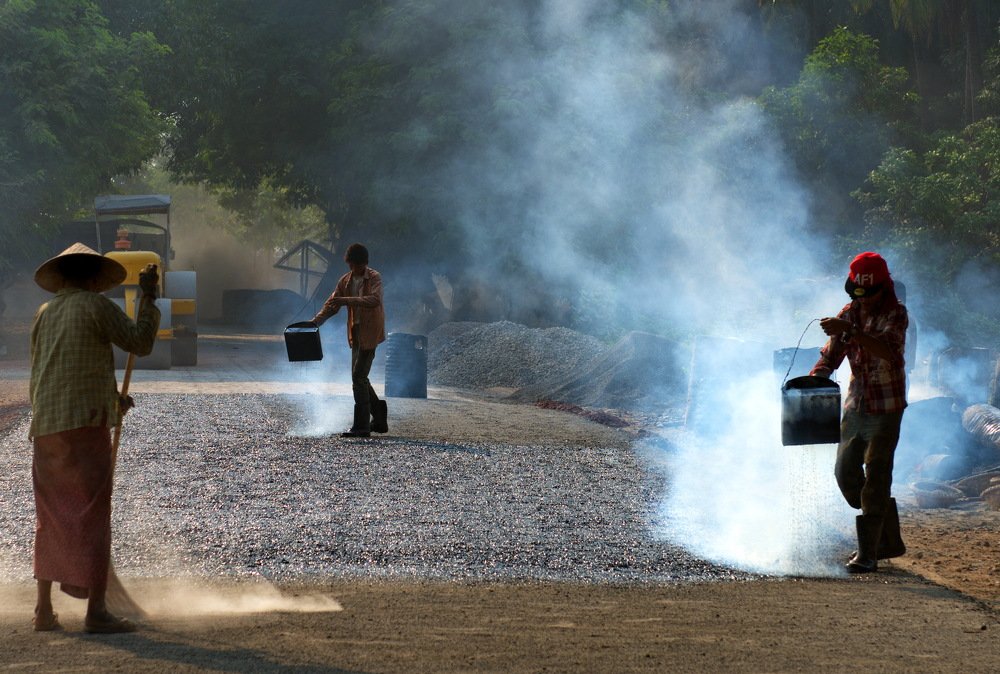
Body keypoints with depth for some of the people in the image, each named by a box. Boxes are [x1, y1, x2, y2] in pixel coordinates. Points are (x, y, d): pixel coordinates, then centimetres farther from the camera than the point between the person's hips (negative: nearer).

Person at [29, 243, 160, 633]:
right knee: (91, 517, -6)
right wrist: (148, 297, 10)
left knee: (50, 519, 13)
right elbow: (141, 342, -2)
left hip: (45, 429, 6)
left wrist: (110, 402, 33)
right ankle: (95, 611, -9)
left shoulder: (44, 314, 16)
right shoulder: (95, 306, -4)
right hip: (85, 425, -6)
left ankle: (44, 609, 14)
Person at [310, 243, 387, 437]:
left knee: (359, 377, -11)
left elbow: (375, 299, -25)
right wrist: (315, 321, -6)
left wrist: (348, 300, -34)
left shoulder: (375, 278, -8)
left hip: (370, 332, -7)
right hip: (356, 332, 7)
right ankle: (379, 419, 24)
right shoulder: (345, 281, 10)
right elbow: (331, 304, 10)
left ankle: (361, 426, -8)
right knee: (359, 378, 10)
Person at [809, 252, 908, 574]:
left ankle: (868, 554, -7)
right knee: (845, 473, 8)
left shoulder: (896, 314, -12)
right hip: (856, 405, 7)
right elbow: (831, 355, 6)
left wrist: (850, 331, -42)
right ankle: (889, 541, 23)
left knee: (876, 477, -10)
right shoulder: (850, 312, 5)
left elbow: (887, 350, -31)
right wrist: (814, 379, -14)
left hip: (886, 408, -7)